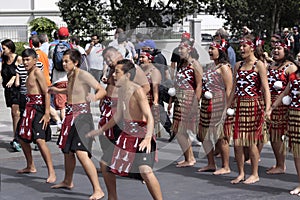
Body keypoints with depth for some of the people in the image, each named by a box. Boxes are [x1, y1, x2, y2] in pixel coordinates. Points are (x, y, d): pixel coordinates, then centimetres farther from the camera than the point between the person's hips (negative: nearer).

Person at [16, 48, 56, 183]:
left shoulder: (37, 72, -12)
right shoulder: (29, 73, 16)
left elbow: (46, 93, -17)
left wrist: (47, 113, -22)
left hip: (38, 107, -10)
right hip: (30, 108, 10)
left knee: (40, 140, -19)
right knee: (23, 138, 18)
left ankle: (52, 172, -18)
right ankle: (30, 167, 34)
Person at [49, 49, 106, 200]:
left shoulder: (84, 75, -14)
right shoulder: (70, 75, 11)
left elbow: (102, 90, -17)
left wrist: (94, 97, -37)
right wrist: (58, 90, 34)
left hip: (82, 116, -9)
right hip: (70, 116, 9)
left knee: (81, 153, -20)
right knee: (67, 151, 21)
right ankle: (67, 182, 42)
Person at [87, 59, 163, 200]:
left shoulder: (137, 90, -19)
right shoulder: (121, 91, 7)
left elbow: (149, 117, -27)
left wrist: (148, 139, -41)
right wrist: (101, 130, 26)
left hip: (142, 134, -9)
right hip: (127, 133, 9)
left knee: (145, 171, -23)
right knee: (109, 167, 14)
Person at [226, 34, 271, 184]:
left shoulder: (259, 65, -5)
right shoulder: (238, 65, 13)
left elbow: (266, 89, -9)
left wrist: (267, 109, -18)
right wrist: (227, 107, 16)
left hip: (254, 106, -5)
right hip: (240, 106, 6)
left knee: (251, 142, 0)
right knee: (237, 142, 3)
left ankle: (255, 174, 13)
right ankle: (241, 173, 16)